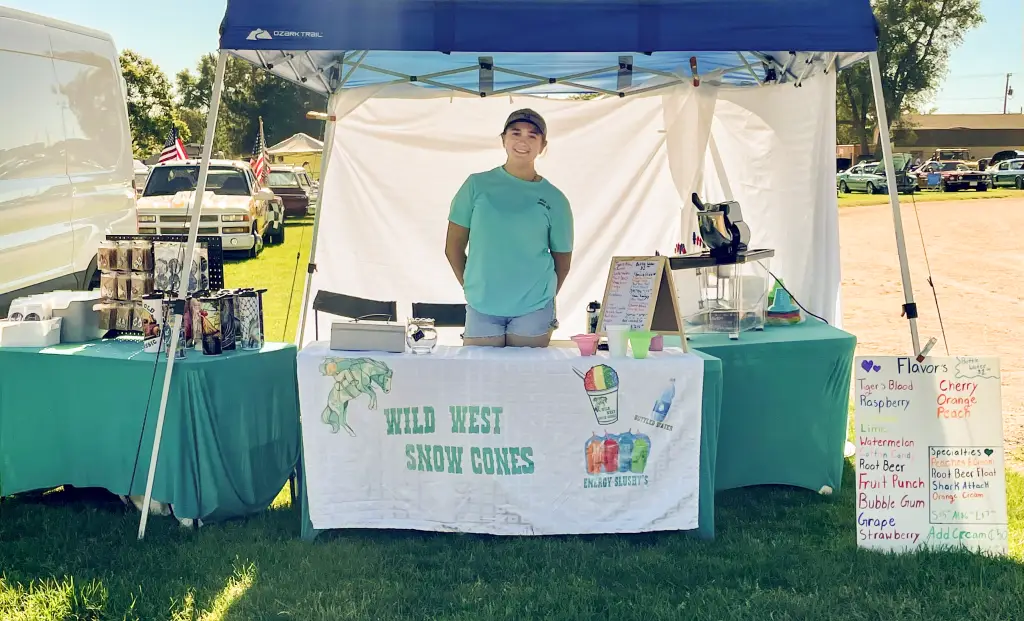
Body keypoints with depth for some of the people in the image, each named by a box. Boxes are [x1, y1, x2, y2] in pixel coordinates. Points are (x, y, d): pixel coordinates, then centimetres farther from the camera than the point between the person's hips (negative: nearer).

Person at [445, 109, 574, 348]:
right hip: (481, 307, 0)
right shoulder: (477, 185, 2)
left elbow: (562, 260, 10)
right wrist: (474, 287, 8)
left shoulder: (554, 200, 2)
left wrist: (542, 298, 10)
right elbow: (454, 247, 6)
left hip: (534, 310, 0)